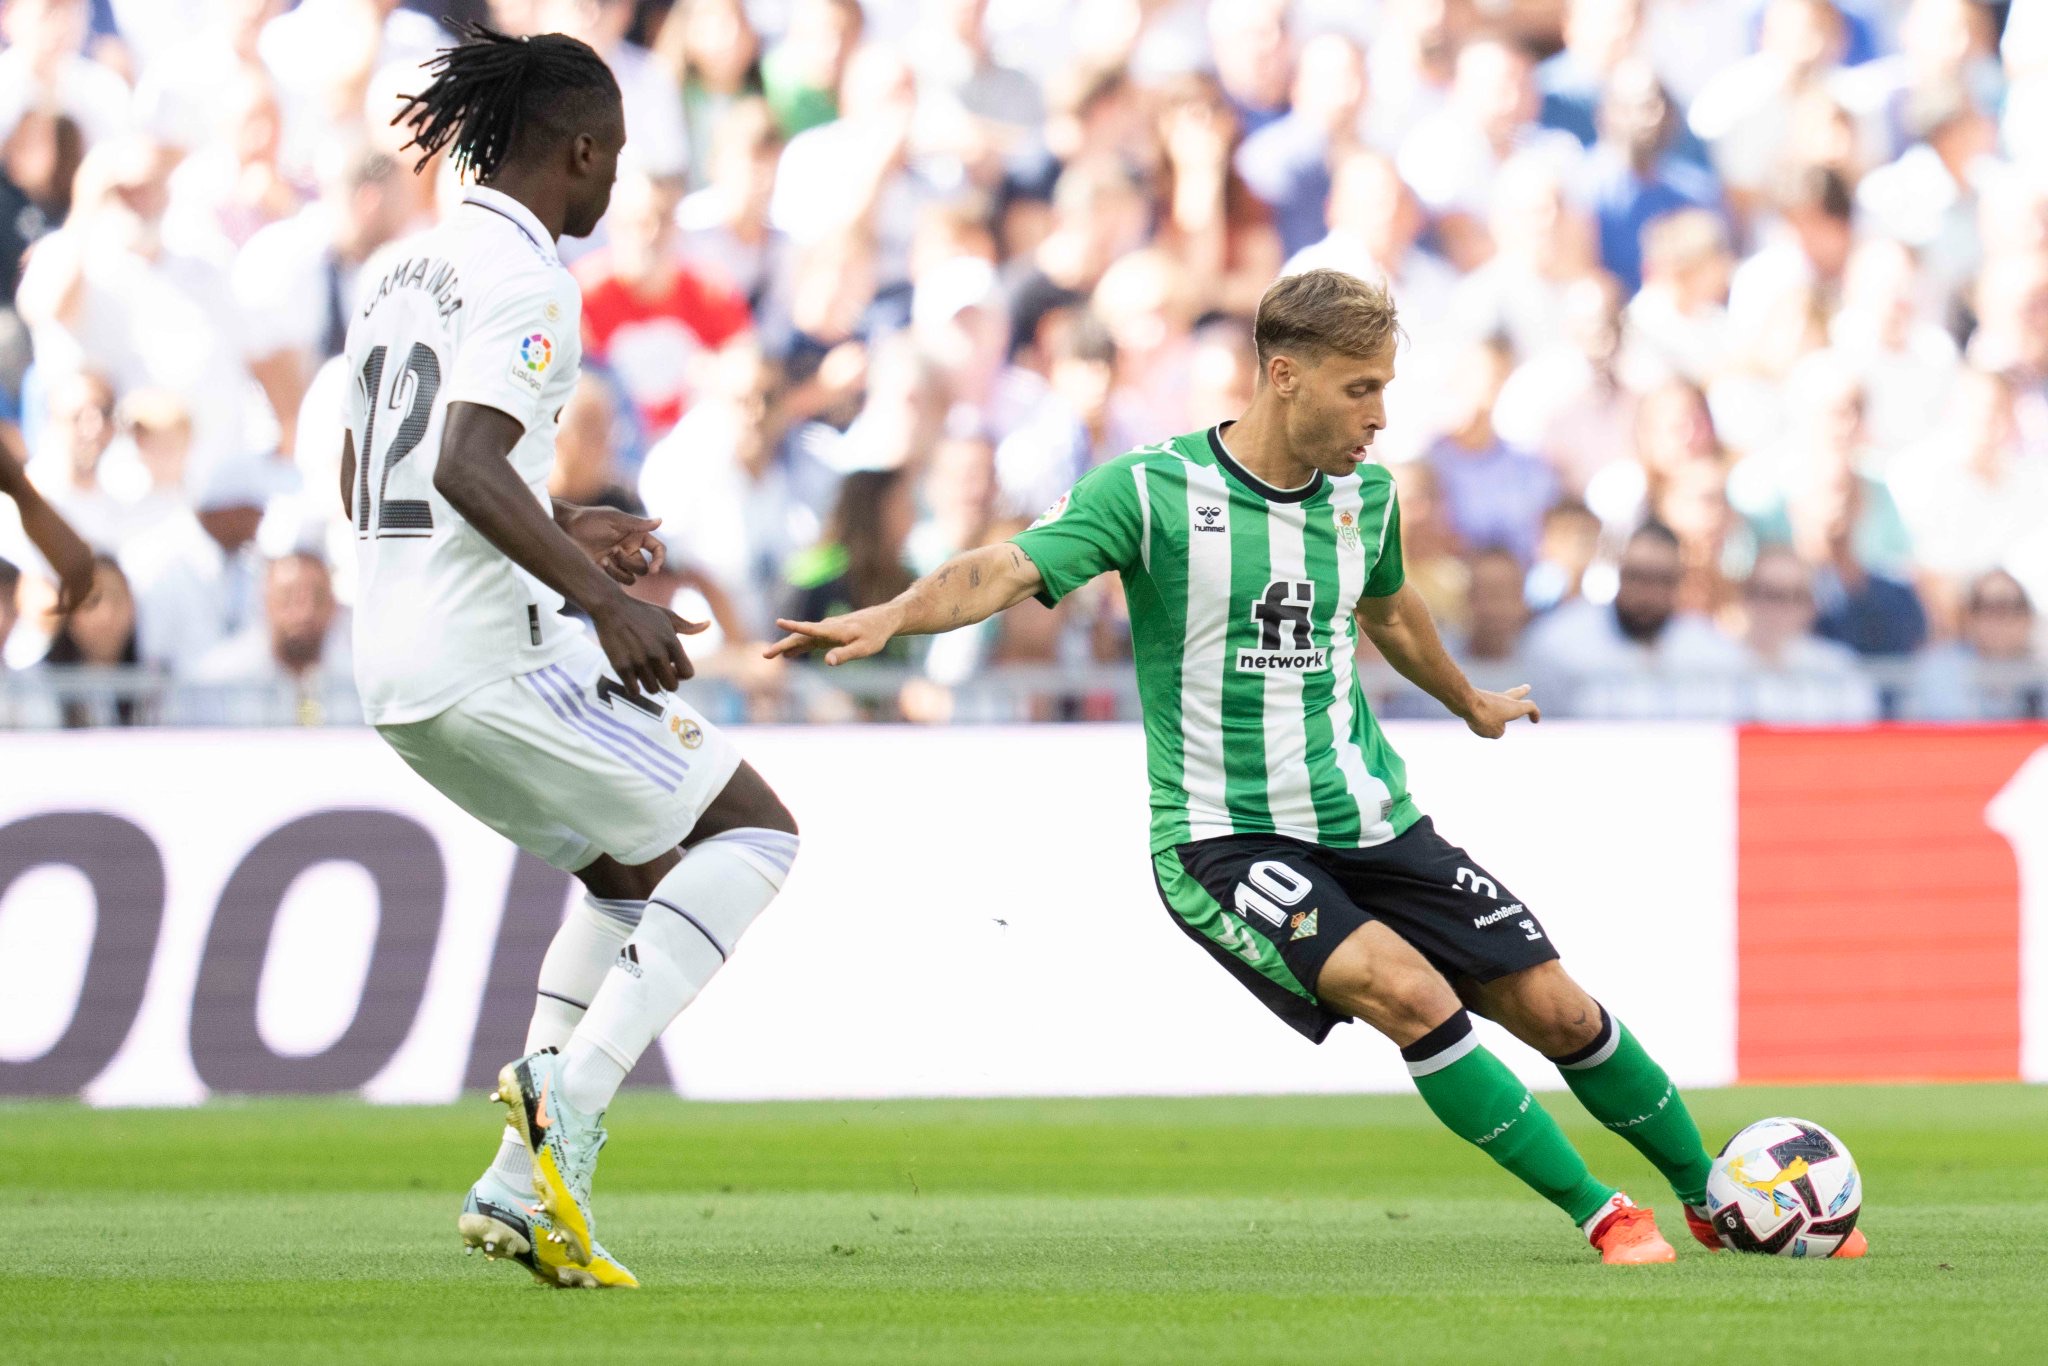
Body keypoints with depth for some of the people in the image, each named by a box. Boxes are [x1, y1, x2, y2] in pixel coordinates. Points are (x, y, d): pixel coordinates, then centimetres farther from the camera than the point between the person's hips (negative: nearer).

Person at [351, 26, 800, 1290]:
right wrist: (601, 595, -26)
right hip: (495, 654, -9)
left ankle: (524, 1182, 12)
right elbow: (466, 467, -25)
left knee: (633, 871, 23)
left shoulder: (403, 277, 17)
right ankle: (573, 1090, -13)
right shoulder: (524, 280, -12)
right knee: (755, 831, 2)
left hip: (395, 668, 9)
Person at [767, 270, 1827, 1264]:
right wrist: (891, 616, -40)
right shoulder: (1153, 491, -12)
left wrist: (1472, 705, 45)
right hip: (1223, 840, -5)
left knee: (1557, 1011, 2)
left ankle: (1711, 1198, 24)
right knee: (1409, 992, -28)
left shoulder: (1365, 494, 6)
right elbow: (1007, 571, -21)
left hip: (1369, 819, 6)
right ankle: (1598, 1212, -15)